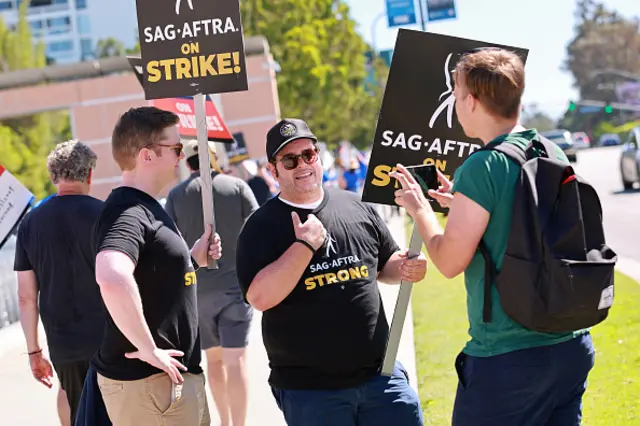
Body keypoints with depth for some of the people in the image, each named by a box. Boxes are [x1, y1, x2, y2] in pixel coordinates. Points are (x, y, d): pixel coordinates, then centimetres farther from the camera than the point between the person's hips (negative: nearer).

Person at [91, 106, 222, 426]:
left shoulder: (146, 207, 13)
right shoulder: (127, 213, -20)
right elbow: (112, 279, -39)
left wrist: (194, 259, 10)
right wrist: (148, 349, -29)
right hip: (148, 381, -10)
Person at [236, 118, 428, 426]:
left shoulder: (356, 207, 8)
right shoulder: (262, 226, -4)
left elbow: (386, 265, 20)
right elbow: (259, 297, -17)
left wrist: (406, 268, -3)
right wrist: (305, 245, -20)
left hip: (379, 374, 3)